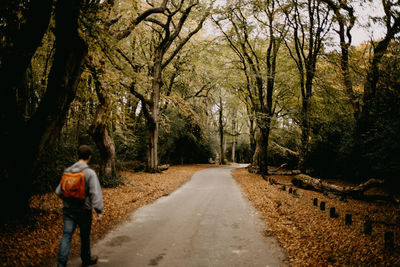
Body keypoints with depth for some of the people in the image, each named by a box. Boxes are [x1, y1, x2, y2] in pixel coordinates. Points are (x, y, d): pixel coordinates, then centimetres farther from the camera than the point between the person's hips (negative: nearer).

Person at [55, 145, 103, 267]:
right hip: (84, 210, -3)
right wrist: (99, 210, -17)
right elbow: (95, 193, -20)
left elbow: (59, 191, 7)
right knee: (85, 236, 14)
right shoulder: (89, 173, -14)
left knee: (66, 235, 5)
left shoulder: (67, 171, 1)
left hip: (68, 209, 4)